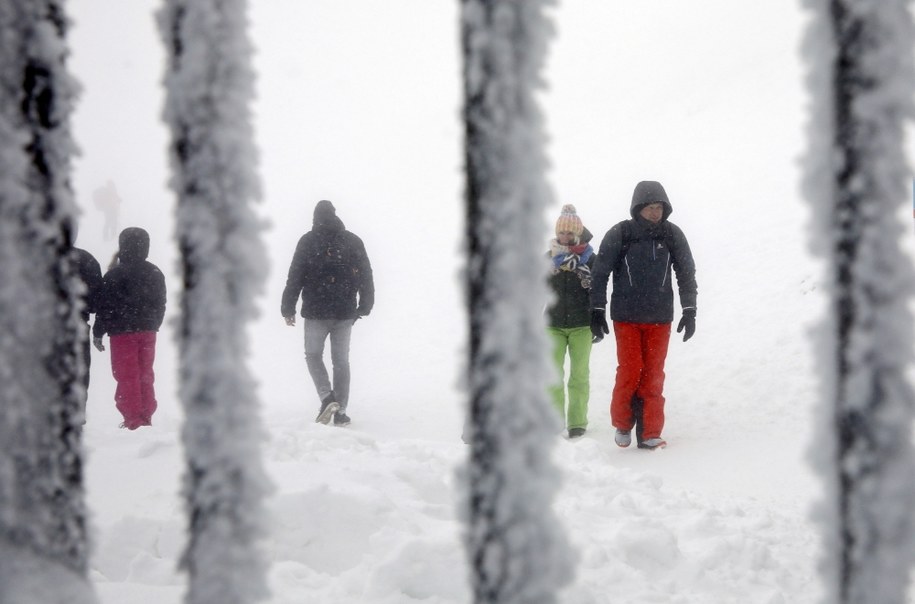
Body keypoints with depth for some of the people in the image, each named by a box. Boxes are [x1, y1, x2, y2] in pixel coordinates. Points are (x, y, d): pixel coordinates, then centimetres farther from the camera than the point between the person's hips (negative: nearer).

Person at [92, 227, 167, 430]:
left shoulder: (115, 275, -12)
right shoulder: (155, 273, 7)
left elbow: (105, 306, -10)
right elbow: (160, 305, 13)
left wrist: (98, 332, -2)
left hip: (122, 332, -5)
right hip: (148, 331, 5)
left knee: (127, 377, 0)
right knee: (146, 375, 12)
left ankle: (132, 419, -2)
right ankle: (146, 418, 15)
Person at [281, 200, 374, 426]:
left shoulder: (308, 241, -5)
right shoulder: (353, 241, 5)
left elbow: (295, 277, -6)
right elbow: (366, 277, 7)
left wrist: (288, 309, 1)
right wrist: (364, 306, 17)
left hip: (316, 312, -3)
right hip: (345, 312, 3)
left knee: (313, 355, 13)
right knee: (341, 360, 10)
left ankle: (327, 397, -7)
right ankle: (340, 412, 8)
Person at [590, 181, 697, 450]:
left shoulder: (672, 234, 0)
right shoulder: (619, 234, -7)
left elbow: (687, 273, 8)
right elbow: (600, 274, -1)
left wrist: (690, 311, 3)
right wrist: (597, 312, -3)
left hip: (660, 317, 2)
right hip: (626, 316, -2)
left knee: (654, 375, 1)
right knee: (630, 370, -6)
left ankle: (649, 433, 6)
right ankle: (622, 424, 14)